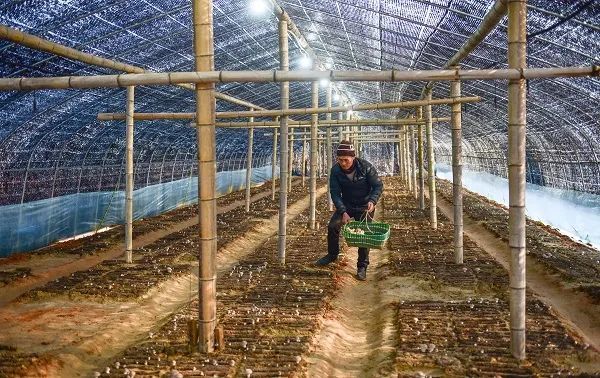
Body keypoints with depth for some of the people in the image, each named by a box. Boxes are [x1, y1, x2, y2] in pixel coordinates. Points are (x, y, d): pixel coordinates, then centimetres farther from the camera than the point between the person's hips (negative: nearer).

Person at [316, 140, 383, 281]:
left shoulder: (366, 167, -23)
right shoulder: (335, 171, -17)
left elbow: (378, 186, -14)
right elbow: (335, 193, -16)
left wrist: (372, 201, -33)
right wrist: (343, 212, -28)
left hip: (365, 206, -2)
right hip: (346, 205, 2)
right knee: (332, 226, -12)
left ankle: (362, 267, 9)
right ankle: (332, 254, 13)